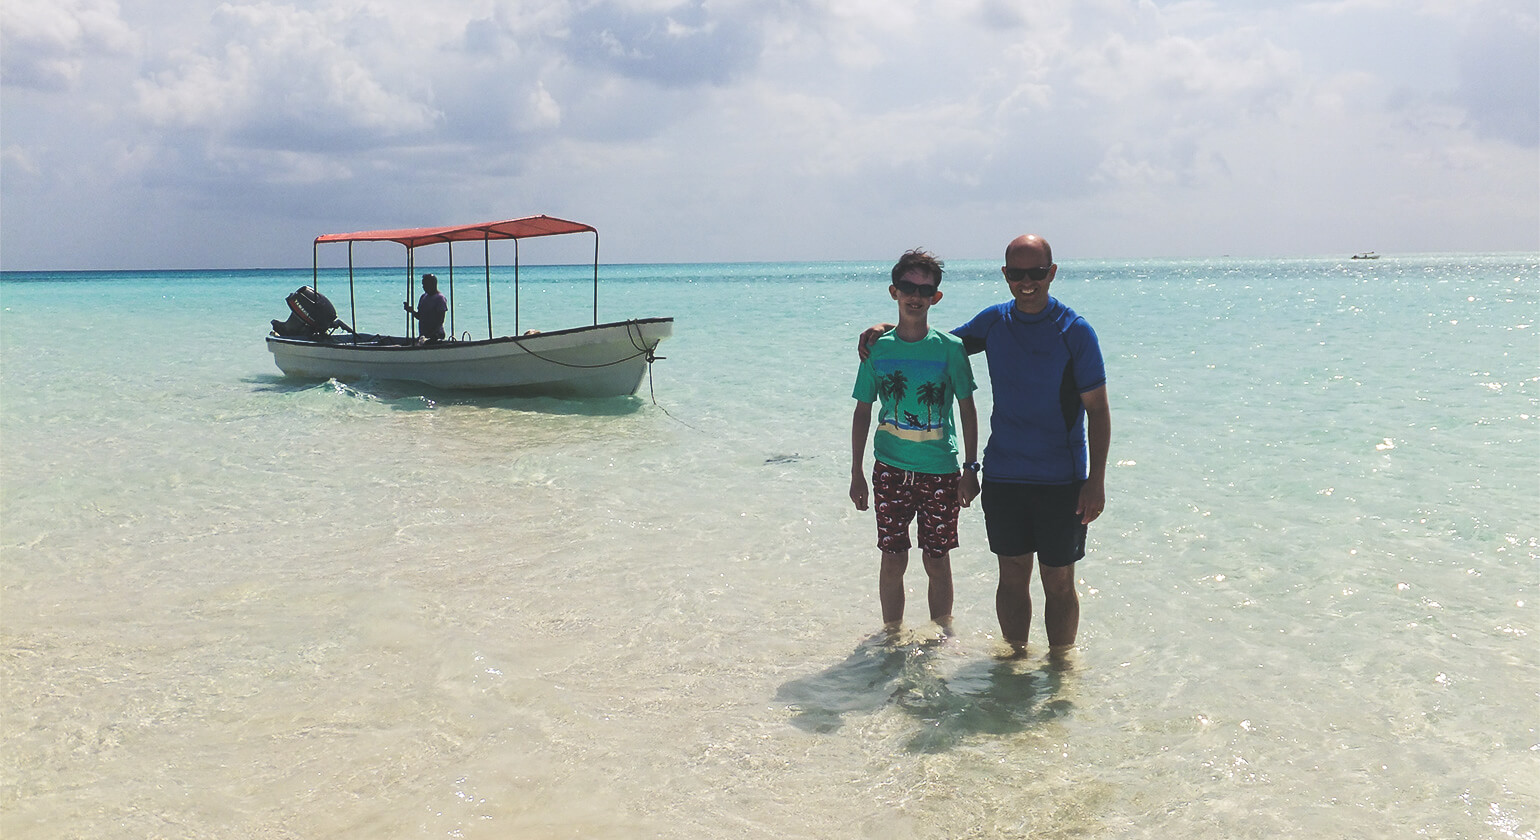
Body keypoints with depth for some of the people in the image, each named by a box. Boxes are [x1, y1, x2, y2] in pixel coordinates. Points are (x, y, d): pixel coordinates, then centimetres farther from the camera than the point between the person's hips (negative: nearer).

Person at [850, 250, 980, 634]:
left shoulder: (950, 348, -4)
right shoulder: (877, 349, 0)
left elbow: (967, 409, 3)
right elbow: (863, 411, 7)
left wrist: (971, 469, 0)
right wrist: (857, 472, 6)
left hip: (940, 470, -1)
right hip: (890, 468, 1)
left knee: (937, 562, 6)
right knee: (893, 559, 6)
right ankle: (892, 635, 22)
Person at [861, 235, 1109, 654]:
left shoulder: (1075, 332, -8)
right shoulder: (993, 321, 4)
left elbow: (1098, 409, -6)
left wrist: (1096, 480, -12)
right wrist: (889, 329, 9)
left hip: (1061, 479, -3)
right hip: (1002, 476, 3)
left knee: (1059, 583, 5)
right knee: (1012, 578, 12)